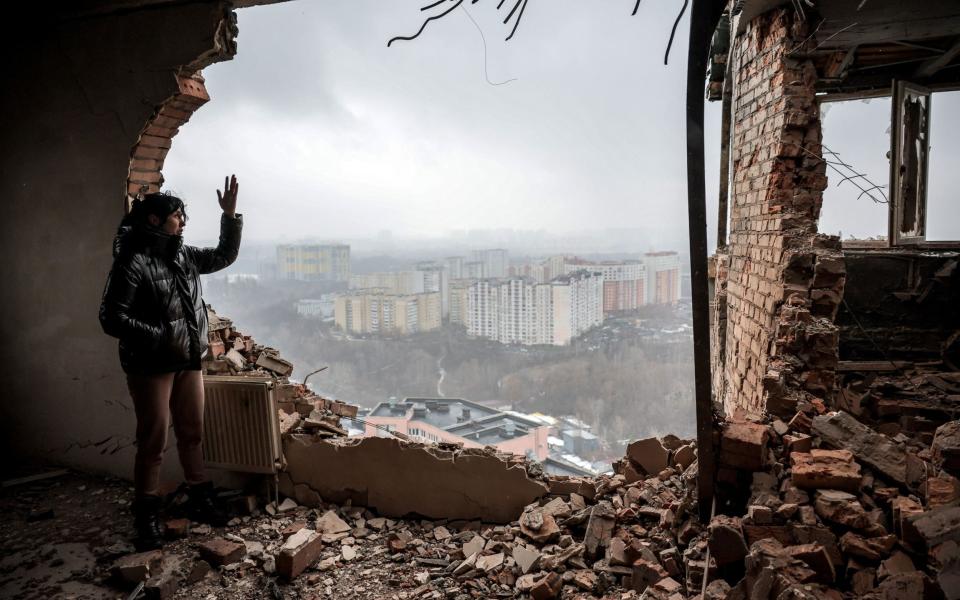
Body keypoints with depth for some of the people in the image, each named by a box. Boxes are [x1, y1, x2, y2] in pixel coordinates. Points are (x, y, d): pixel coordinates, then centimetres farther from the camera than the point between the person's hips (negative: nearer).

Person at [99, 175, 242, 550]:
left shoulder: (184, 256, 7)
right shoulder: (132, 262, -14)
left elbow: (225, 255, 19)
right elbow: (111, 318, -16)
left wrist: (230, 215, 8)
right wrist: (161, 338, -21)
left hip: (188, 363, 7)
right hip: (150, 367, -7)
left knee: (192, 434, 14)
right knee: (153, 442, 1)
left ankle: (199, 500, 28)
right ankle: (147, 518, 15)